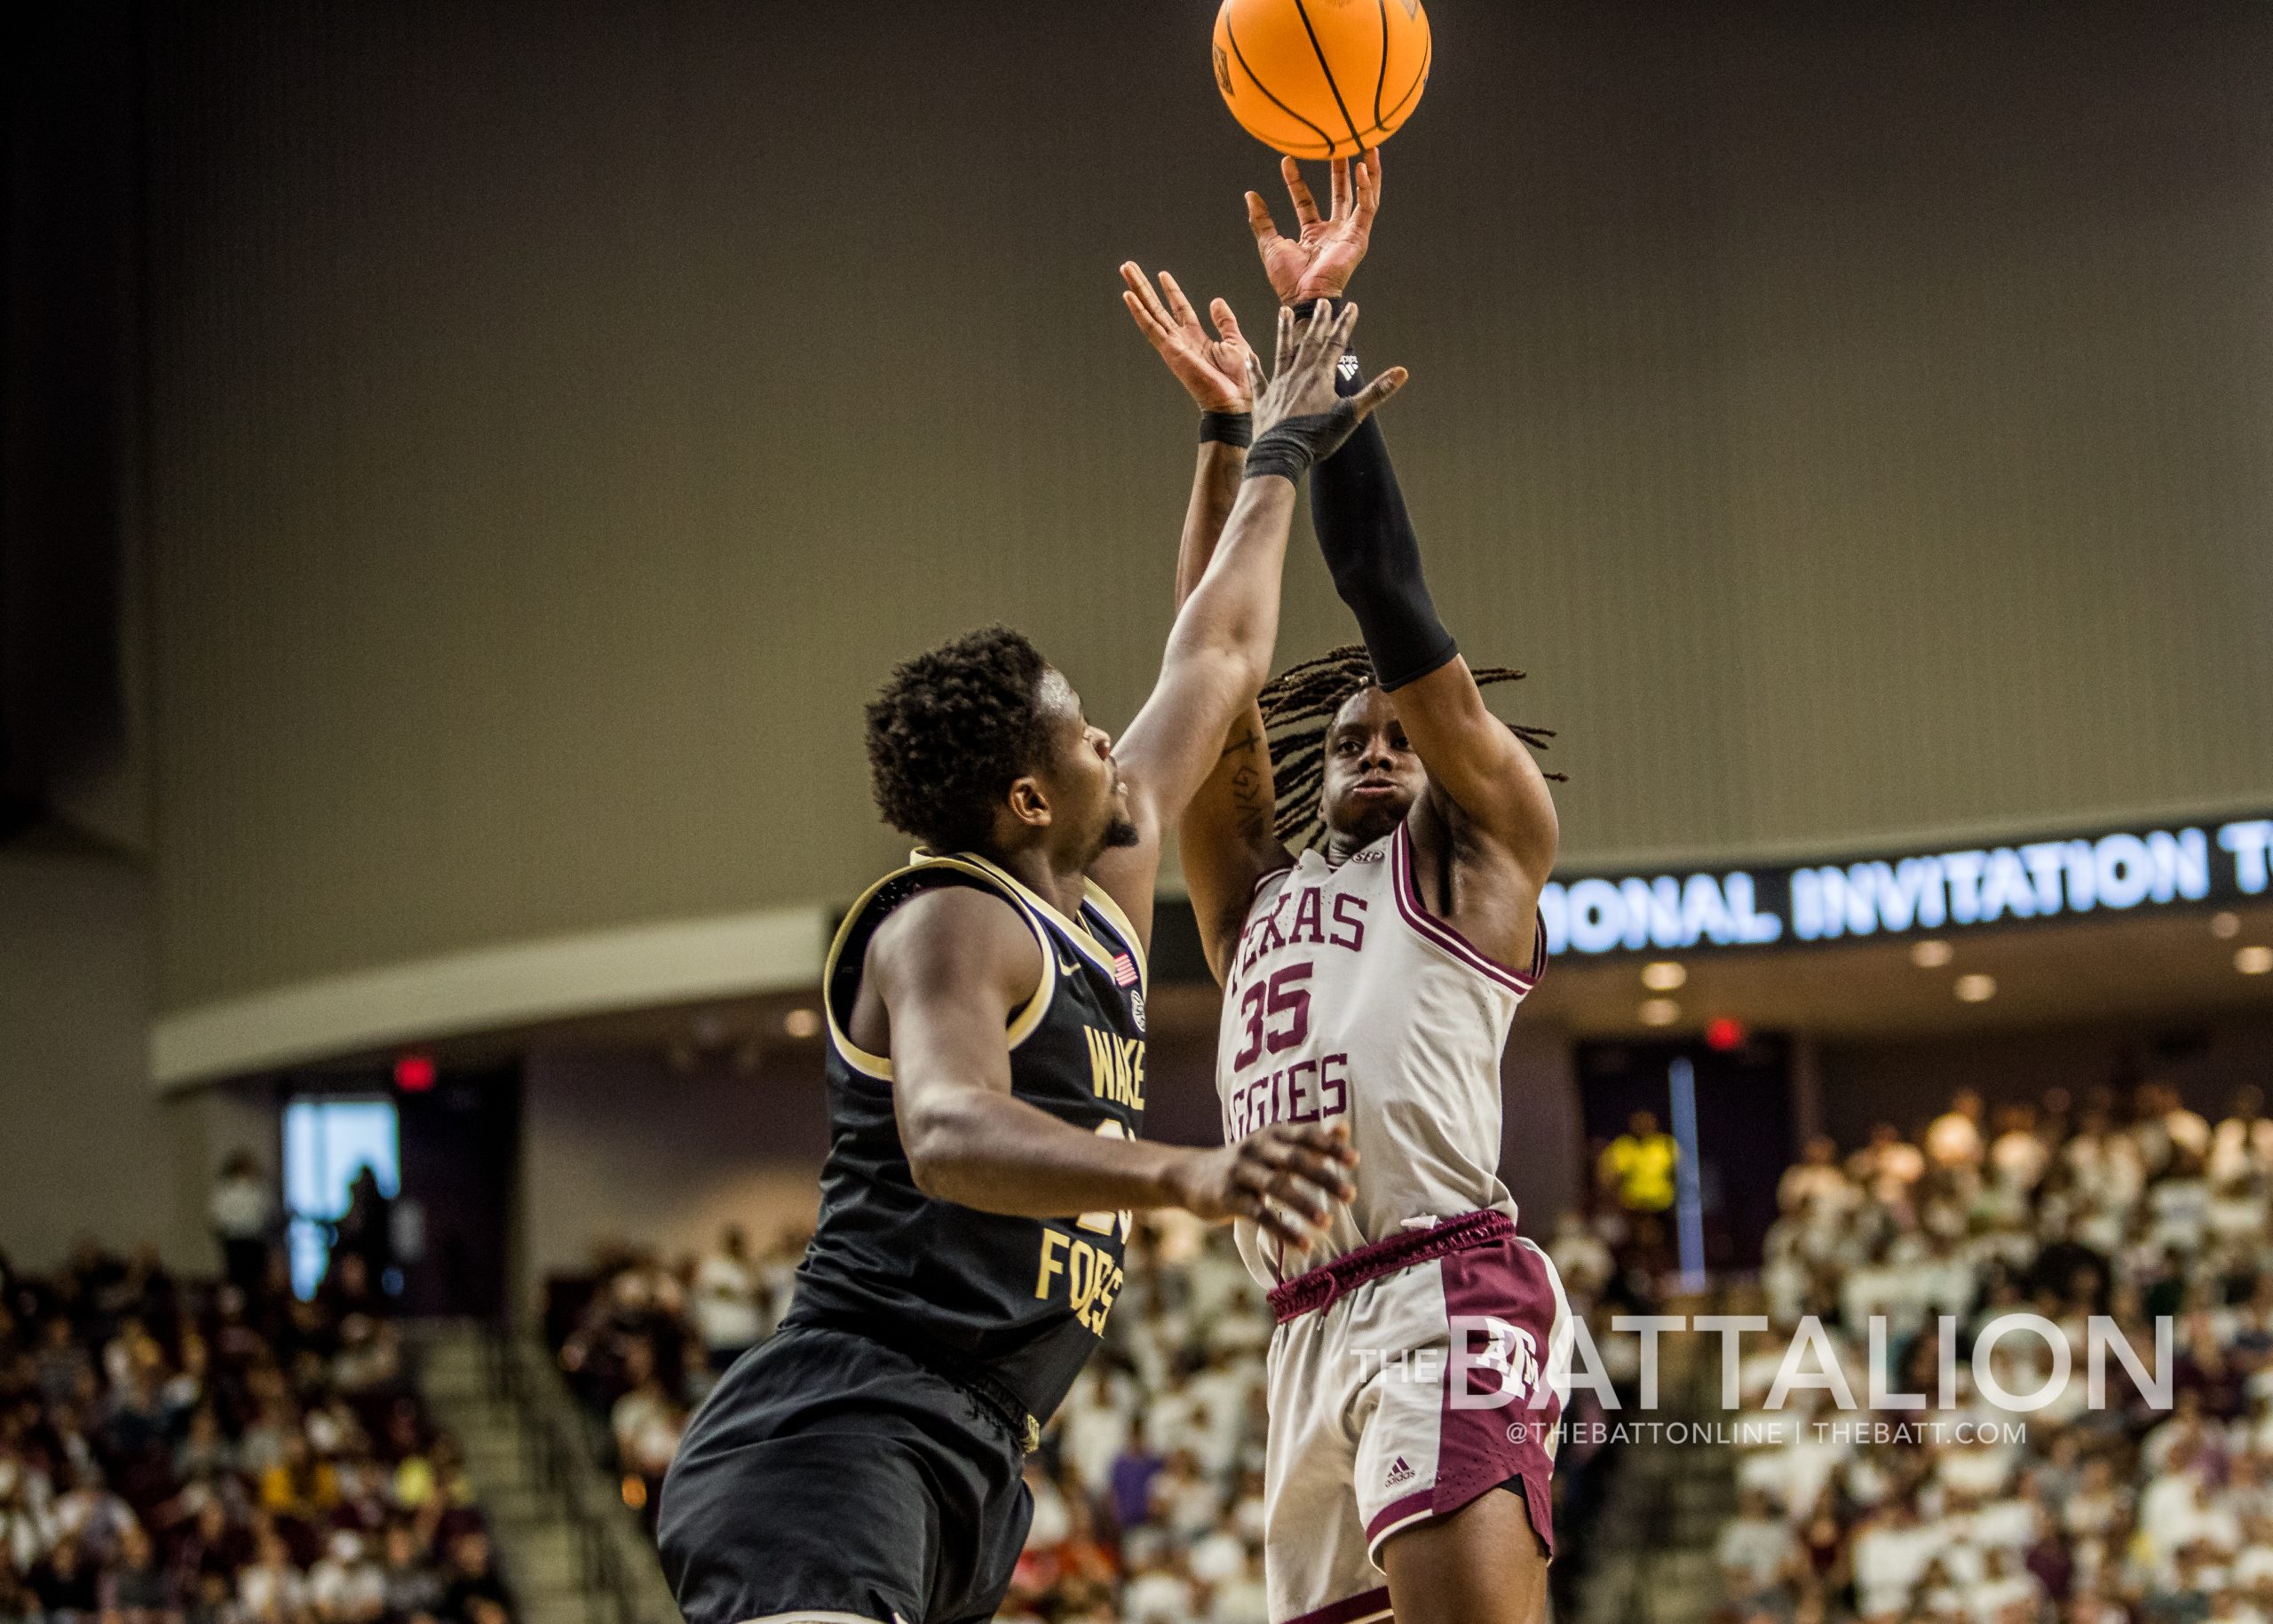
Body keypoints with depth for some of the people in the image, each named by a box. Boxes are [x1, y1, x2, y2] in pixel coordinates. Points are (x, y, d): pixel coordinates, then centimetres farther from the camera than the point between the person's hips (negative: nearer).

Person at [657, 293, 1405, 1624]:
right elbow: (948, 1138, -29)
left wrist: (1278, 460, 42)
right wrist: (1192, 1178, -45)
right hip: (841, 1426, -10)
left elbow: (1218, 663, 33)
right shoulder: (955, 926, -8)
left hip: (965, 1469, 10)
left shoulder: (1103, 900, 19)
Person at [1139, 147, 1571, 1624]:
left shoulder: (1489, 846, 12)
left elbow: (1392, 608, 5)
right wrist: (1231, 433, 11)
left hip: (1448, 1293, -6)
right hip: (1312, 1335, 6)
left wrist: (1324, 338, 4)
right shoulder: (1255, 894, 27)